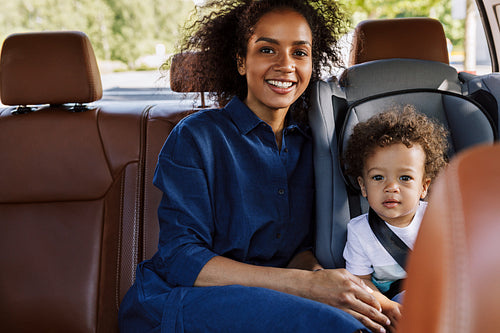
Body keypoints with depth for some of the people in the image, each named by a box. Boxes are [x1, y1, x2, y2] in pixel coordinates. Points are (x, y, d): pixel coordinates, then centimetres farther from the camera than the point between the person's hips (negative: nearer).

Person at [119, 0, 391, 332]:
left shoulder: (307, 145, 12)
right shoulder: (196, 137, -6)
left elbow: (299, 248, 11)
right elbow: (181, 261, -14)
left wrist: (317, 272, -16)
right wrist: (306, 284, -24)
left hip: (263, 302, 5)